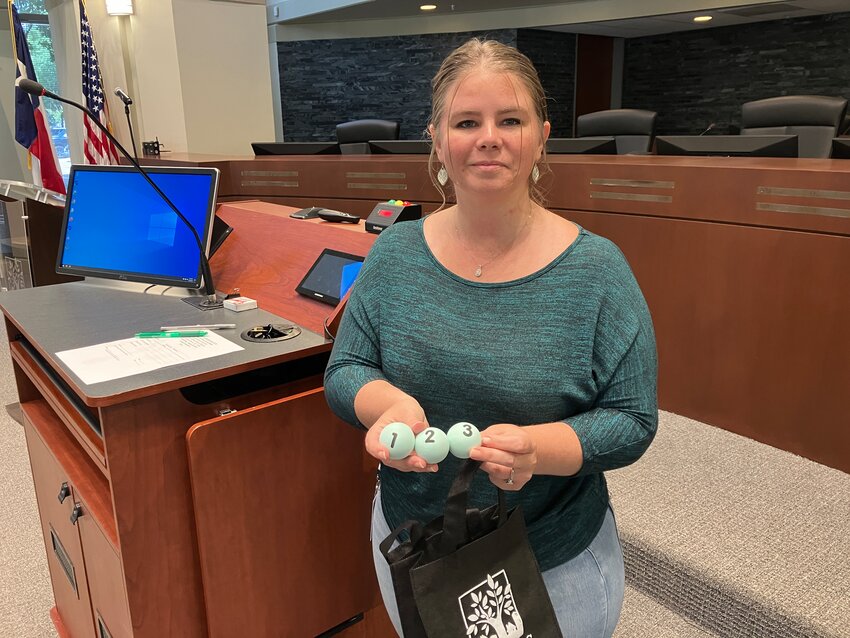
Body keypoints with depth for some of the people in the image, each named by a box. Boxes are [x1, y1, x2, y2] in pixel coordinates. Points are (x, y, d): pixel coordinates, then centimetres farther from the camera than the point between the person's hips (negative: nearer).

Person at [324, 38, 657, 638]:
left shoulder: (596, 269, -15)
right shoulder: (396, 253, -7)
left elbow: (633, 421, -13)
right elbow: (344, 369, -3)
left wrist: (538, 449, -32)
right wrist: (388, 403, -26)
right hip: (409, 540, 3)